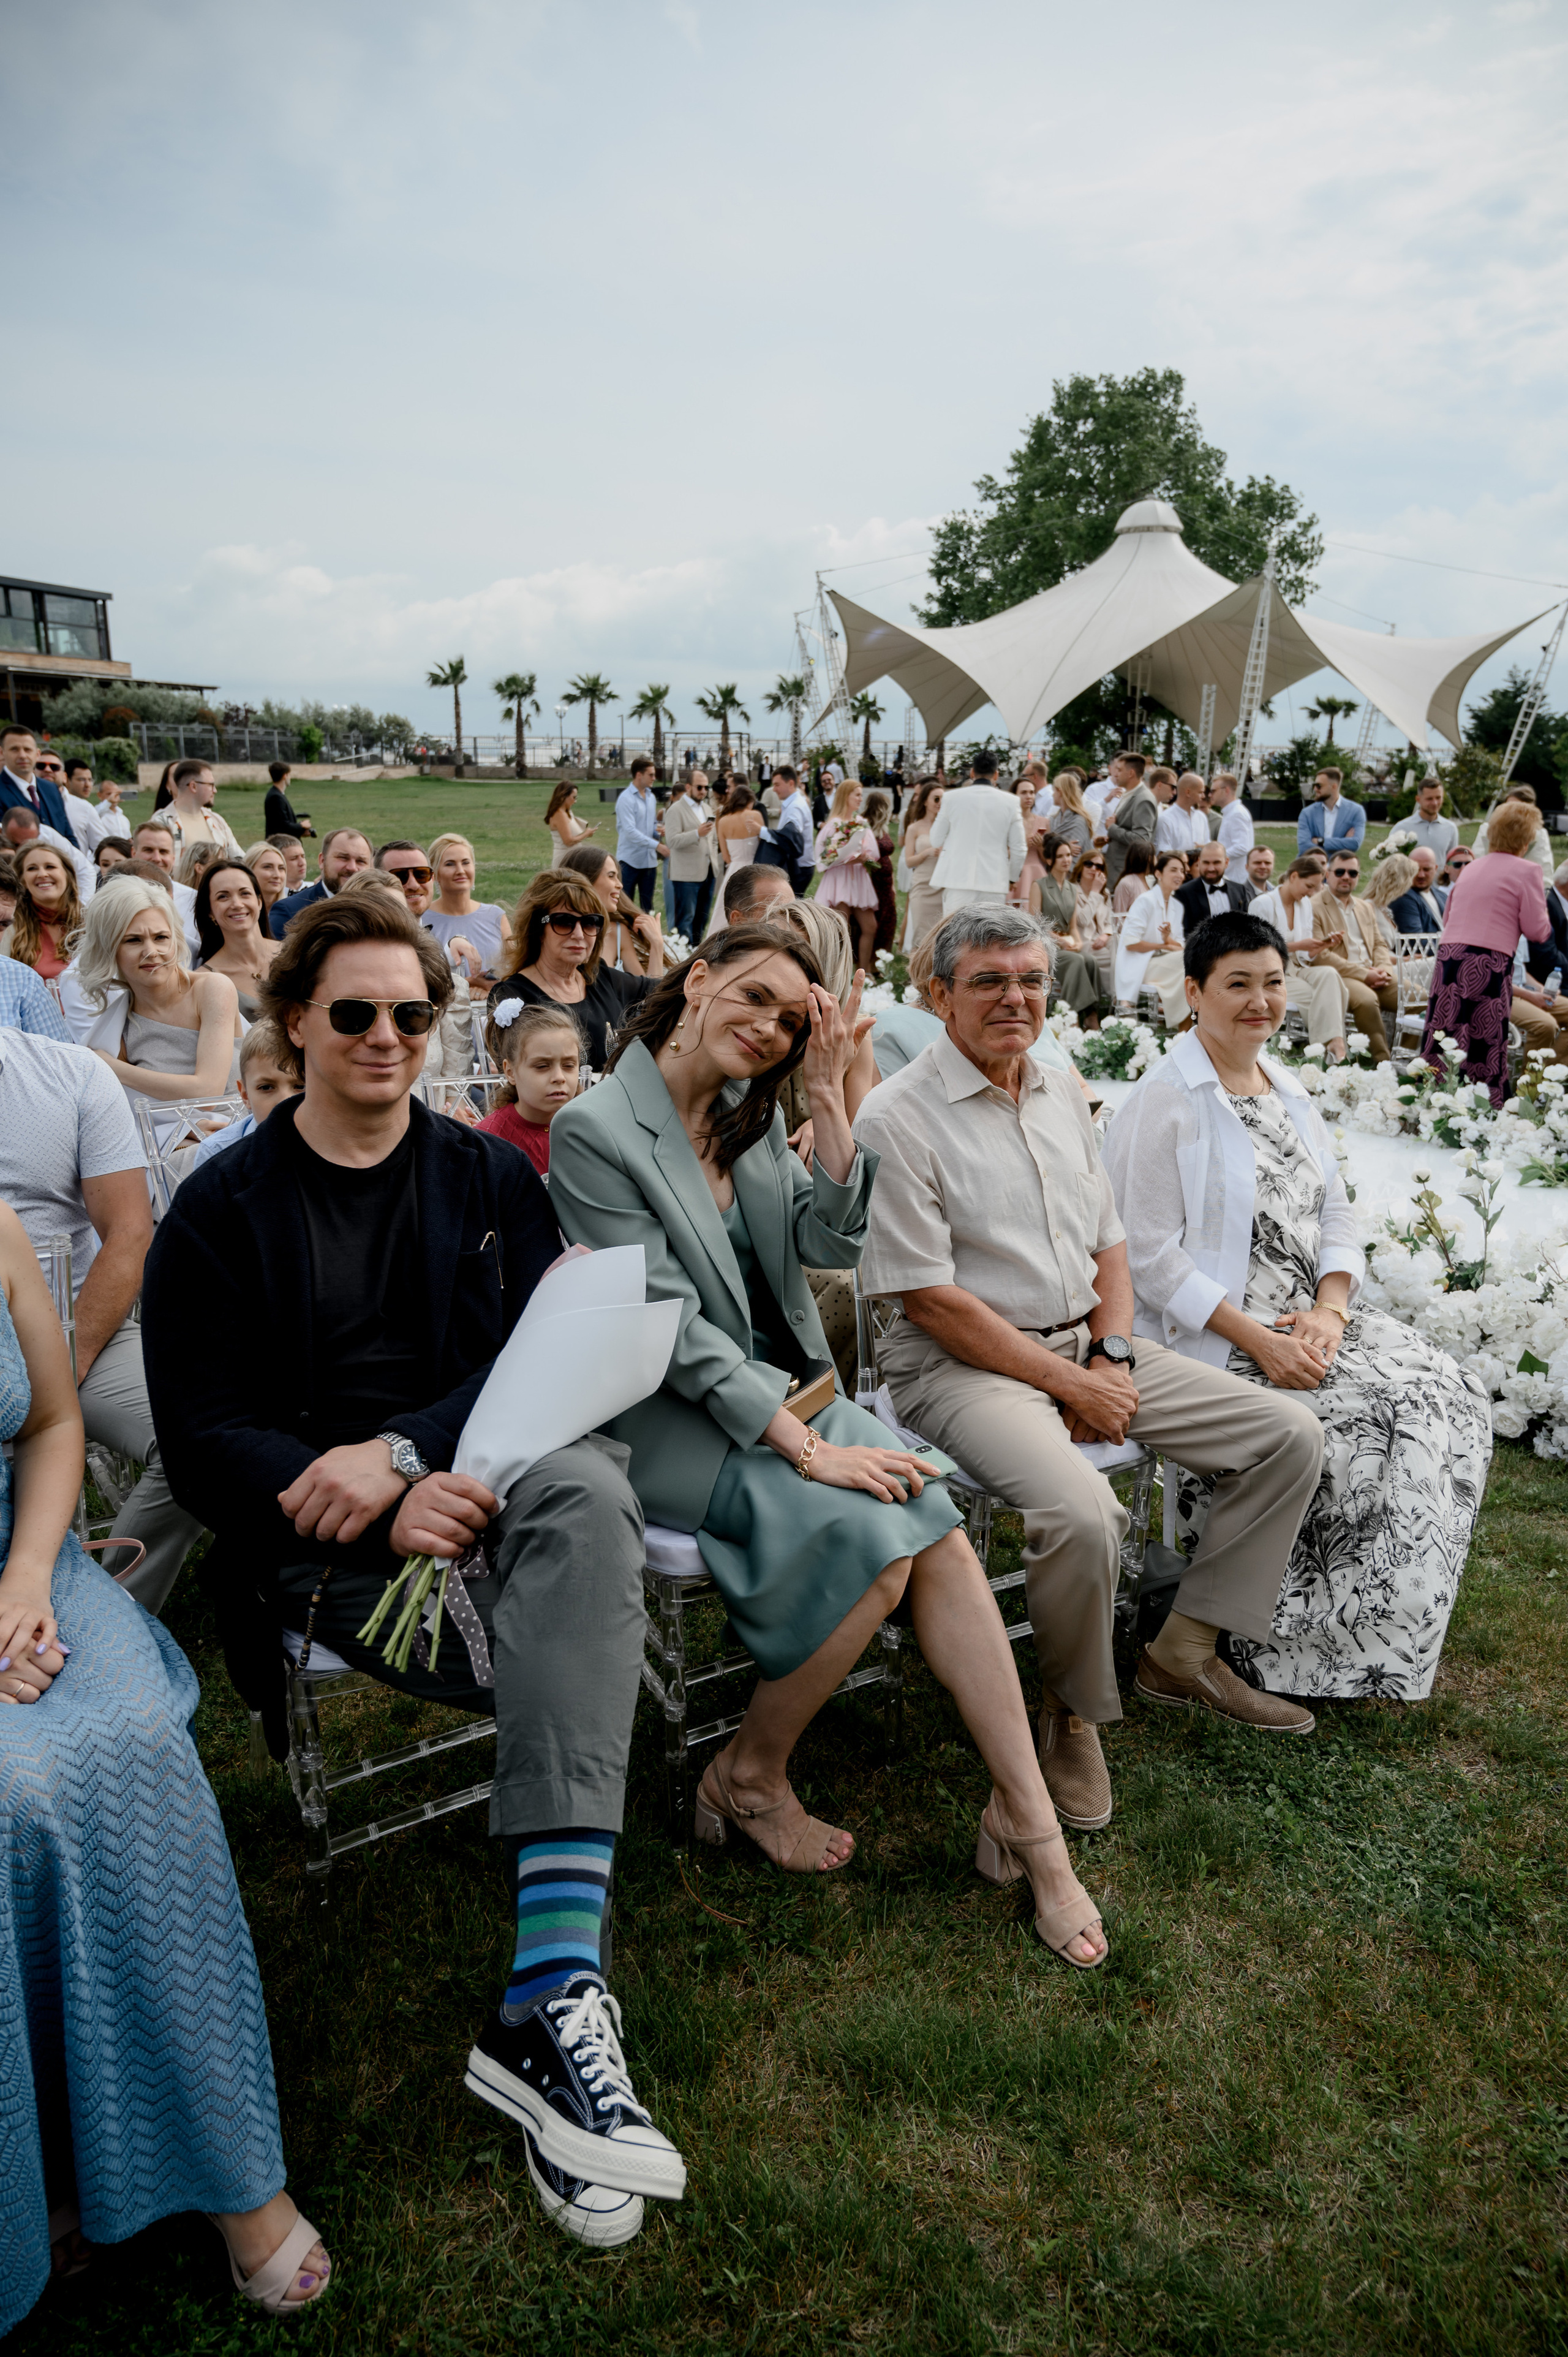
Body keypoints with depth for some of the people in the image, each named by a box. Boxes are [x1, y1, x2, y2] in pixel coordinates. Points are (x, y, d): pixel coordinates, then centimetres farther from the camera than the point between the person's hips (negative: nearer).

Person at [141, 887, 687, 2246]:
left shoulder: (491, 1177, 14)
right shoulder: (223, 1208, 7)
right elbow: (201, 1436, -1)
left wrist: (405, 1452, -15)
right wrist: (391, 1510, -17)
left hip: (477, 1474, 2)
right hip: (321, 1532, -2)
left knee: (586, 1493, -36)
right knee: (588, 1663, -30)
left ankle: (549, 2001, -40)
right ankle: (556, 2009, -19)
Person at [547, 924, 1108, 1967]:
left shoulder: (753, 1115, 11)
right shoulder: (595, 1130, -12)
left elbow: (835, 1242, 1)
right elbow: (672, 1324, -18)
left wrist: (828, 1095, -8)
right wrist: (804, 1445, -22)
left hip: (780, 1389, 6)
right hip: (669, 1419, -6)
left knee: (939, 1526, -18)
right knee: (877, 1539, -25)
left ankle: (1028, 1818, -10)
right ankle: (751, 1778, -2)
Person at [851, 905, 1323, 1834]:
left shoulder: (1064, 1094, 12)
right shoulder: (899, 1117, -12)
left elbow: (1109, 1243, 16)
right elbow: (928, 1301, -16)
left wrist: (1111, 1356, -3)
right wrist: (1073, 1386, -15)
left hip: (1090, 1345, 8)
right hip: (963, 1364, -7)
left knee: (1291, 1436, 1)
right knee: (1081, 1511, -34)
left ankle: (1186, 1651, 13)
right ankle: (1075, 1712, -3)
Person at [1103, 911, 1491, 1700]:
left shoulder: (1287, 1092, 15)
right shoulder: (1163, 1102, -9)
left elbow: (1336, 1215, 13)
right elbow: (1151, 1255, -15)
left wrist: (1329, 1311, -6)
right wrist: (1256, 1339, -20)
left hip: (1309, 1324, 8)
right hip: (1206, 1337, -8)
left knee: (1448, 1396, -9)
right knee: (1354, 1421, -24)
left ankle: (1372, 1633, 2)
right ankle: (1295, 1649, -5)